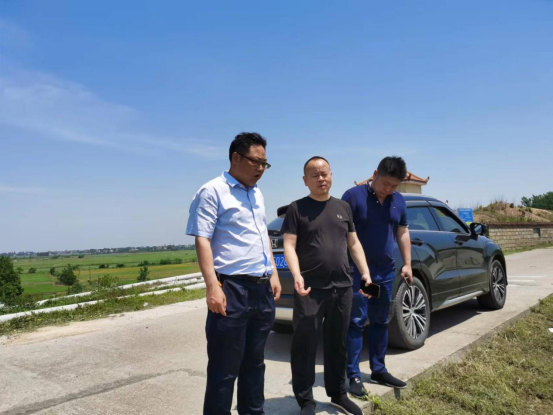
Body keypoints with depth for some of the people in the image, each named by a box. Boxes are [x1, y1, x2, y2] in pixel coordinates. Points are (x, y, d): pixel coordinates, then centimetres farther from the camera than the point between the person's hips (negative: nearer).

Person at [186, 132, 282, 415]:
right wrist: (213, 287, -21)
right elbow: (202, 240, -13)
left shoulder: (257, 194, 17)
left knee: (254, 363, 18)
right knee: (224, 370, 1)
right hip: (232, 289, -7)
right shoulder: (213, 191, -7)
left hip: (262, 289, 8)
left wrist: (273, 274, 17)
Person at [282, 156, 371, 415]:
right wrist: (297, 275, -22)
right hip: (310, 289, -4)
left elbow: (354, 243, 16)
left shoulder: (343, 207, 14)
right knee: (305, 346, 1)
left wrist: (365, 272, 5)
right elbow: (289, 246, -6)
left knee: (337, 345, 16)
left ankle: (338, 394, 32)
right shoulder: (297, 209, 0)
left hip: (342, 287, 4)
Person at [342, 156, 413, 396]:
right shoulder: (354, 196, -11)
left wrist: (407, 264, 10)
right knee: (356, 322, -2)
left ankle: (378, 370, 27)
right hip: (358, 271, -6)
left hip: (386, 271, 6)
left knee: (380, 322, 14)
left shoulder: (398, 201, 8)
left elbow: (402, 232, 16)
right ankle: (354, 376, 7)